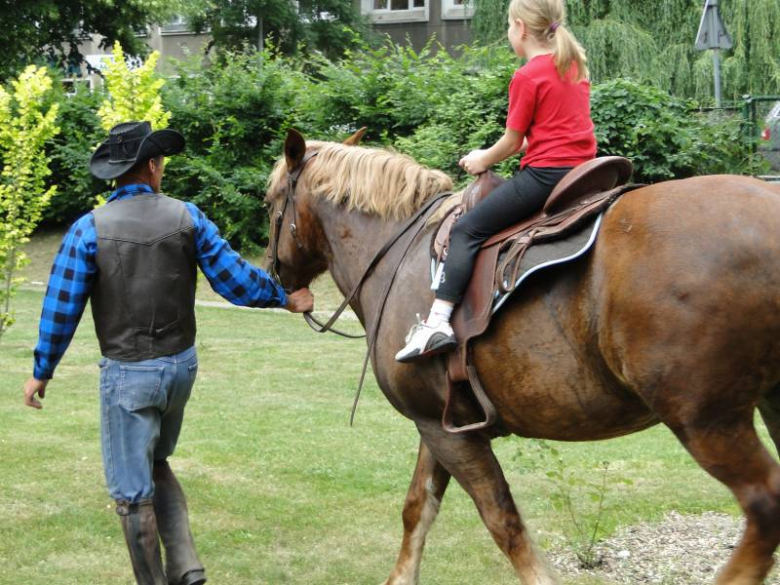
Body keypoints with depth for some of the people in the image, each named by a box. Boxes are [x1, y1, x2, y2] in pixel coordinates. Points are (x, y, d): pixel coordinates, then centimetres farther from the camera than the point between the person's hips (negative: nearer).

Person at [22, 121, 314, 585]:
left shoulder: (89, 230, -11)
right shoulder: (187, 217, -6)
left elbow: (62, 309, -8)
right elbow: (236, 280, -4)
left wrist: (41, 372, 4)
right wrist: (286, 298, 14)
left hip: (127, 373, -4)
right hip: (182, 365, 4)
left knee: (132, 491, 7)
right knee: (156, 463, 26)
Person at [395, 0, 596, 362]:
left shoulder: (527, 77, -9)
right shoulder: (575, 65, 14)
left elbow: (512, 142, -5)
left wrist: (483, 161, 15)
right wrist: (509, 151, 22)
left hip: (544, 173, -9)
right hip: (582, 172, 9)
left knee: (467, 230, -5)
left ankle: (438, 322, -16)